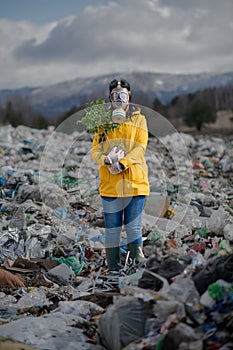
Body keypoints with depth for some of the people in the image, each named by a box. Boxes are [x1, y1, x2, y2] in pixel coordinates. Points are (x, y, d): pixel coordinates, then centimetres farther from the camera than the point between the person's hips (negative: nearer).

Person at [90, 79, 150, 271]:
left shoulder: (139, 119, 11)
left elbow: (140, 147, -2)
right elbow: (95, 149, 6)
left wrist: (122, 163, -17)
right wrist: (106, 160, -17)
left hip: (135, 181, -1)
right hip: (109, 183, 1)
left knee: (134, 228, -1)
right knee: (112, 228, 2)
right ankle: (113, 269, 9)